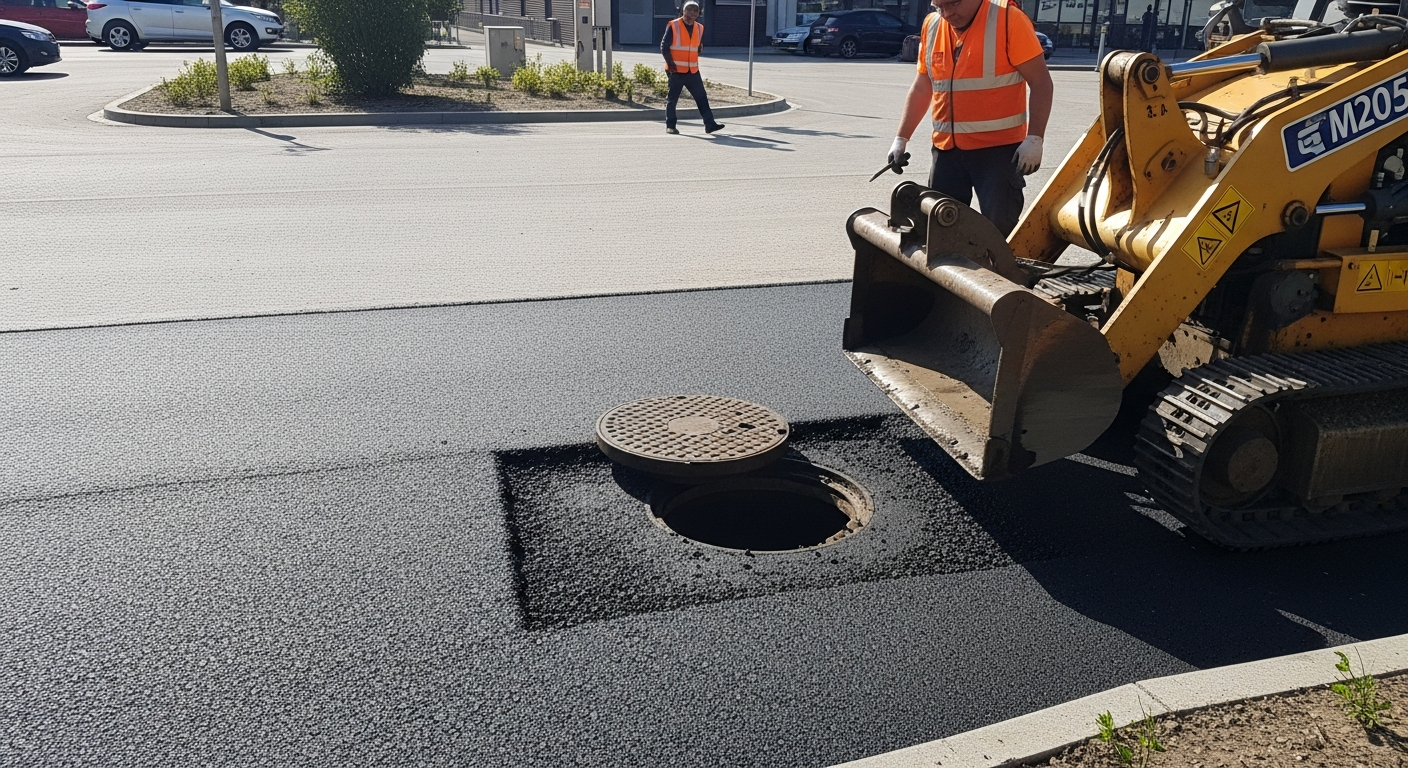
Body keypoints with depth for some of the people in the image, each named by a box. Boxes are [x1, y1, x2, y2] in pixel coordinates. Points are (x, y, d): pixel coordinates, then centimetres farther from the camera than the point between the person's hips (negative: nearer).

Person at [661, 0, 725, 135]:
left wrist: (693, 61, 12)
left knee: (702, 98, 2)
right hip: (676, 71, -5)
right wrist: (670, 63, -13)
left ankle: (709, 124, 3)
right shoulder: (673, 26, -7)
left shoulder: (699, 28, 9)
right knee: (672, 99, 2)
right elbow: (664, 47, -7)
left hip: (693, 71, 5)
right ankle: (670, 126, 12)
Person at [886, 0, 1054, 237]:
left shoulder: (1008, 19, -9)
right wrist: (901, 138, 11)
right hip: (946, 149, 5)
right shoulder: (932, 25, 7)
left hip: (999, 148, -5)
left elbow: (1040, 82, -10)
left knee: (1000, 228, -5)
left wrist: (1034, 139, -17)